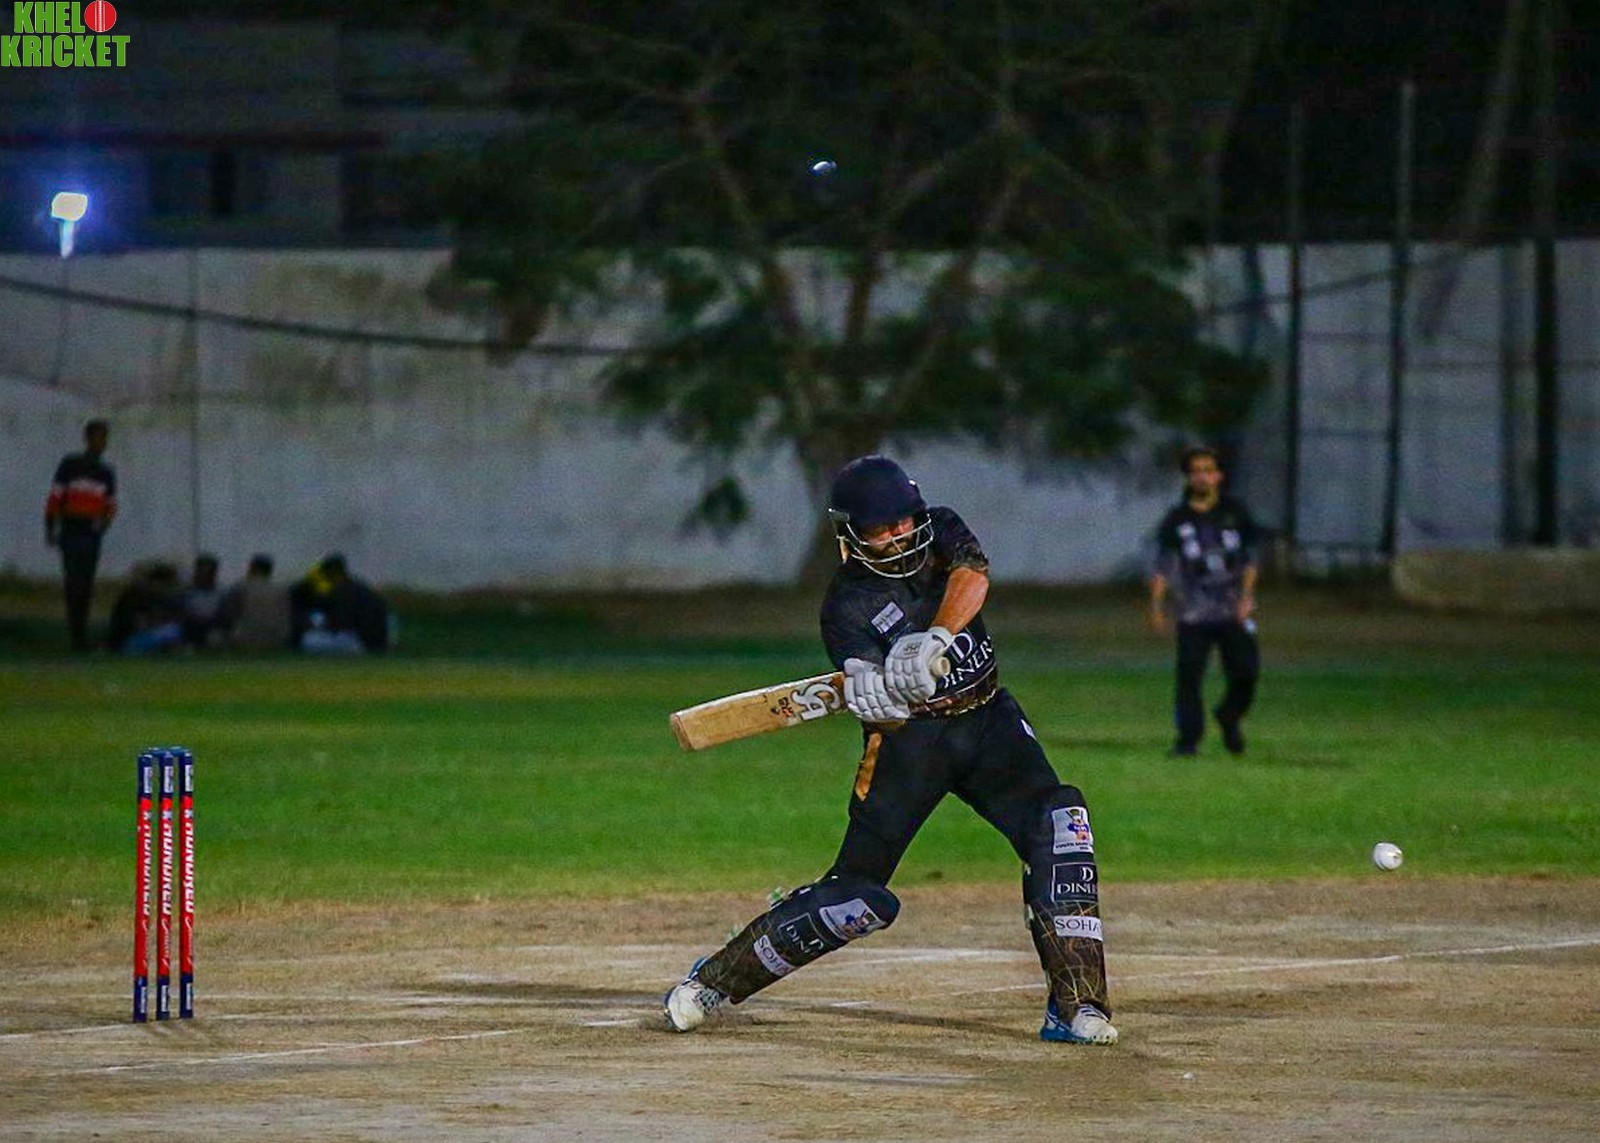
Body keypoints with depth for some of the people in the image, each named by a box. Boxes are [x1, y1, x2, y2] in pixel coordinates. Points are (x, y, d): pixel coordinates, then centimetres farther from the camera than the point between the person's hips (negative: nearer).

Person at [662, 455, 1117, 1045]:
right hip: (911, 737, -4)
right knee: (859, 893, -6)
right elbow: (881, 712, -25)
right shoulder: (847, 604, -13)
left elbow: (972, 575, -25)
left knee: (1058, 823, -19)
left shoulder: (940, 532, -1)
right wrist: (894, 689, -49)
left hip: (987, 718, 4)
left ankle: (1076, 1005, -18)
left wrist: (936, 638, -42)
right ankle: (716, 979, 10)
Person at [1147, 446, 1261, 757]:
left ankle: (1229, 718, 25)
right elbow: (1162, 567, 3)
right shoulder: (1176, 520, 3)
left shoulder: (1235, 513, 7)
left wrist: (1246, 597, -2)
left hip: (1234, 611, 1)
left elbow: (1250, 559, 10)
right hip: (1194, 612, -1)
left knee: (1246, 671, -4)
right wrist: (1157, 606, -7)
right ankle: (1188, 739, 1)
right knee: (1189, 674, -7)